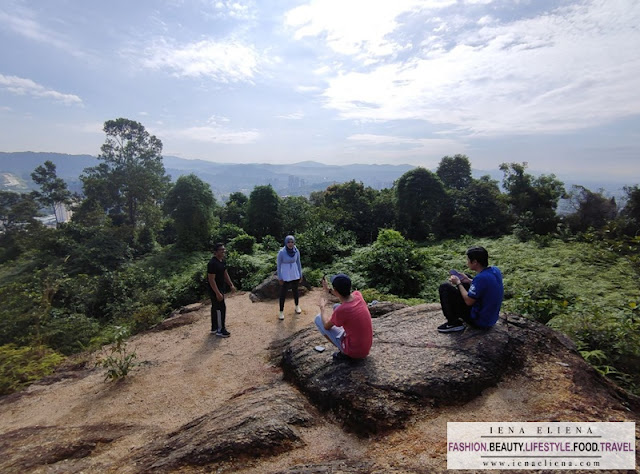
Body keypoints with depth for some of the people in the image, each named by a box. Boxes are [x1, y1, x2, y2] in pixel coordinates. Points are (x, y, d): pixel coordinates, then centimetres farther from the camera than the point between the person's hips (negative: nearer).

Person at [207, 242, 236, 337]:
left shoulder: (222, 261, 5)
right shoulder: (212, 263, -25)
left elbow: (225, 273, 16)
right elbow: (211, 280, -25)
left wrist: (231, 285, 15)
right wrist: (218, 293, -26)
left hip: (221, 288, 10)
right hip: (215, 290, -10)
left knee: (215, 307, 17)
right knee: (221, 308, -4)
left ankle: (214, 328, 29)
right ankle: (220, 330, 7)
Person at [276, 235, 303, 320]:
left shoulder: (296, 251, -9)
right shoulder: (281, 252, -19)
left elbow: (298, 263, 3)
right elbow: (279, 265, -10)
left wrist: (300, 275, 9)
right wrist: (279, 278, -8)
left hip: (295, 275, 3)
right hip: (285, 276, -3)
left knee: (295, 290, 20)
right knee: (283, 293, 6)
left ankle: (297, 306, 43)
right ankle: (281, 311, 22)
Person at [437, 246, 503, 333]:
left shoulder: (481, 278, -30)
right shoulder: (496, 270, -4)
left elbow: (468, 301, -21)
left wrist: (458, 283, -9)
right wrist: (469, 281, 6)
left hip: (480, 321, -9)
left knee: (444, 288, -10)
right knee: (464, 285, 23)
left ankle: (454, 323, -2)